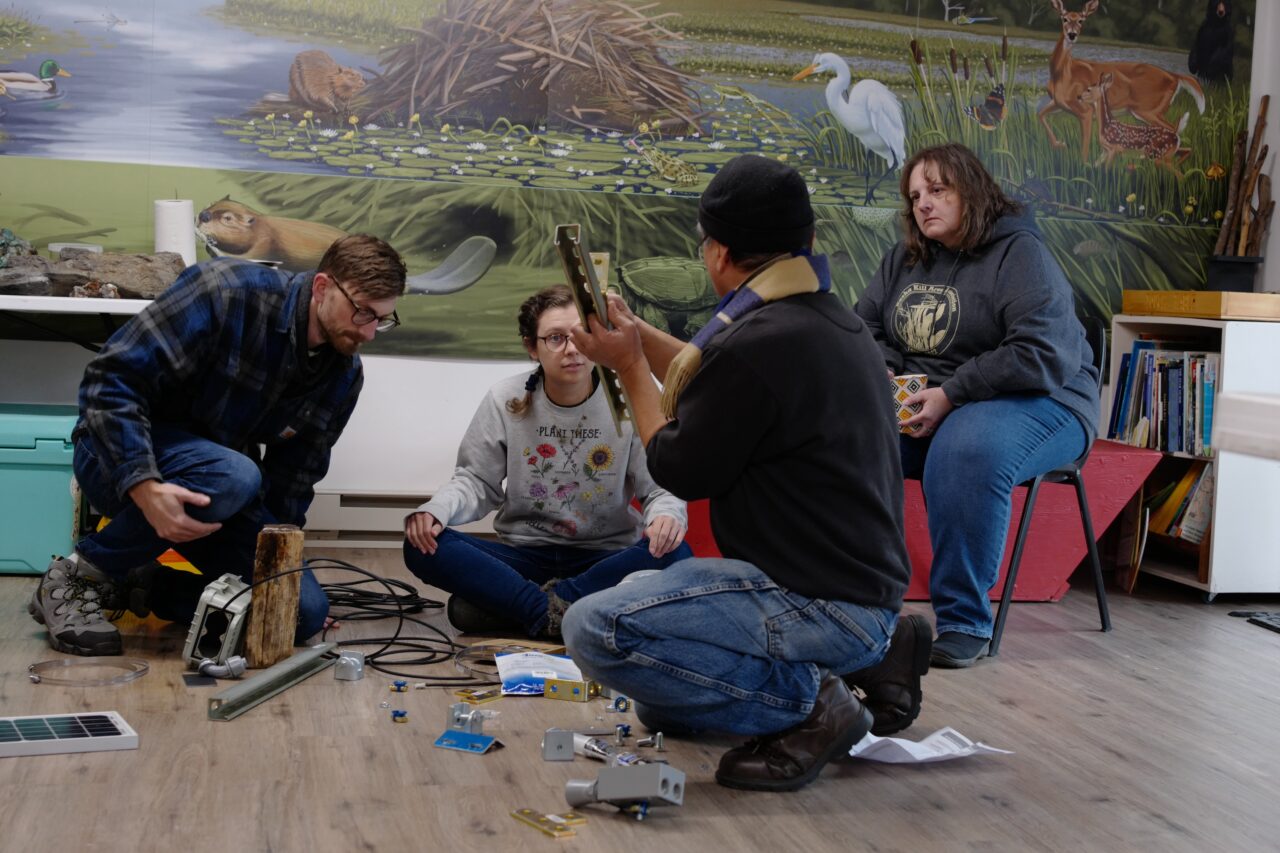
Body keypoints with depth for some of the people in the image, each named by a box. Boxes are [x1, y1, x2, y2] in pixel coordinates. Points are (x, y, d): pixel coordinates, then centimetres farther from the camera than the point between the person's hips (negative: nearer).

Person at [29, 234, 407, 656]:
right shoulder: (228, 290, -23)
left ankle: (138, 587, 4)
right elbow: (112, 379, -26)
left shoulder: (343, 376, -3)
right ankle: (77, 577, -18)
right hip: (123, 460, -6)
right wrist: (145, 487, -38)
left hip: (217, 491, 6)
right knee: (231, 476, -39)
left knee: (306, 613, -12)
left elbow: (293, 479, 5)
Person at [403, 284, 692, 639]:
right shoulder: (506, 400, 0)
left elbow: (661, 488, -2)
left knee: (675, 555, -34)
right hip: (523, 556, 1)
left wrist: (666, 515, -28)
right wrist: (435, 509, -18)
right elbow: (477, 481, 4)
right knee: (421, 548, -23)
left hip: (603, 557, -1)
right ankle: (553, 614, -30)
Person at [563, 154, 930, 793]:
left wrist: (631, 366, 4)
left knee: (596, 629, -21)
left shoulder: (760, 343, -23)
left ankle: (804, 704, -11)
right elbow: (717, 386, 24)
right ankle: (867, 659, 15)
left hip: (822, 602, -10)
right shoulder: (831, 318, 9)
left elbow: (680, 471, -8)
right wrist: (637, 333, 25)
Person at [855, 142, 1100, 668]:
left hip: (1037, 402, -6)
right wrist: (881, 374, -6)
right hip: (919, 402, 6)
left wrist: (951, 395, -23)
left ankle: (965, 622, -29)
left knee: (967, 451, -39)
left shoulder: (1019, 253, -8)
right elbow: (864, 329, 18)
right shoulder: (903, 261, 15)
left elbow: (1044, 355, -20)